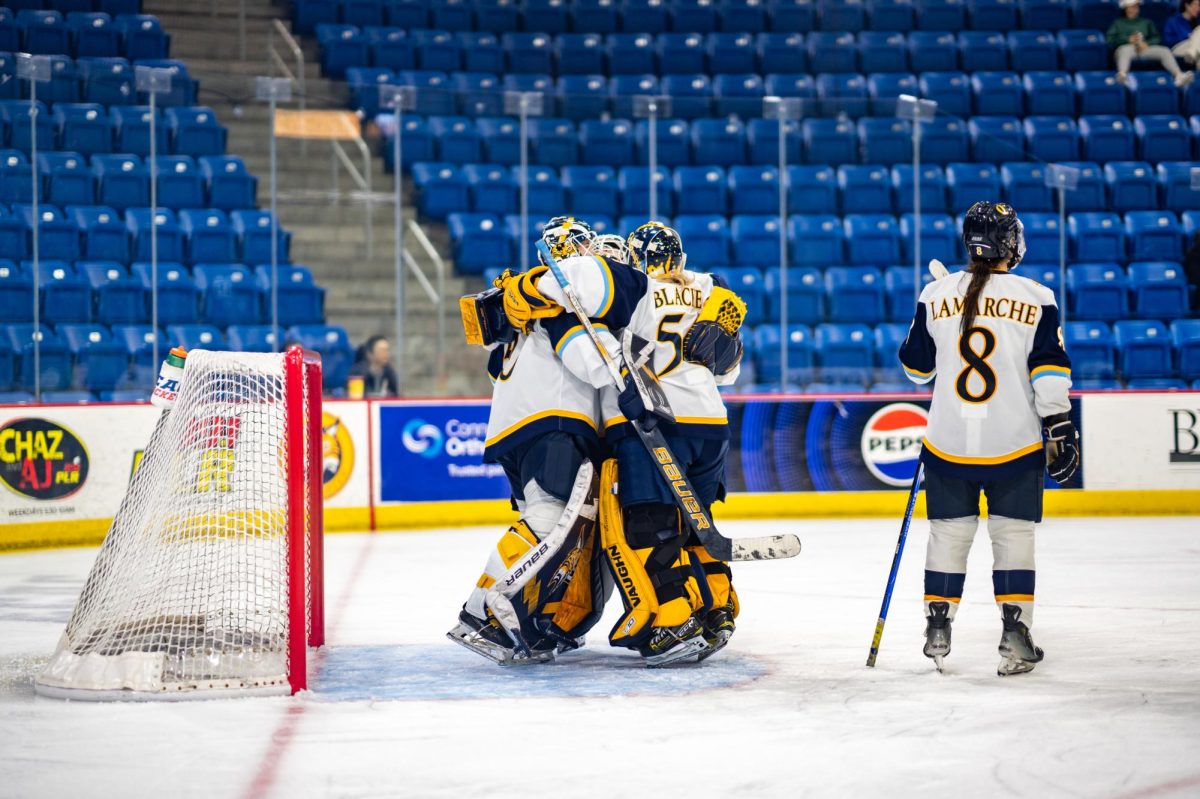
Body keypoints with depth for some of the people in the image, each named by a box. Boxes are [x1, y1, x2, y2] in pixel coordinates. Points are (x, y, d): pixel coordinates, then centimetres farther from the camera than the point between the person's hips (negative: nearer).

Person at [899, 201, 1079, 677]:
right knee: (1013, 535, 7)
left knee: (949, 533, 13)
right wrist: (1059, 429, -2)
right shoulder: (1036, 300, -6)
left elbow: (916, 367, 8)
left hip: (948, 442, 2)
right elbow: (1049, 372, -7)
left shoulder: (937, 295, -1)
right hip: (1015, 442, -2)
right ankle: (1014, 636, 2)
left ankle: (937, 631, 15)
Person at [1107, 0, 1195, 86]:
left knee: (1164, 51, -27)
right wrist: (1129, 39, -6)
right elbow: (1110, 40, 10)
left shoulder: (1146, 22, 33)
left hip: (1145, 48, 3)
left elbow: (1156, 38, 19)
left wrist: (1146, 43, -5)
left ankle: (1179, 75, -48)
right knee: (1125, 51, -43)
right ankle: (1122, 74, -74)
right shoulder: (1118, 23, 26)